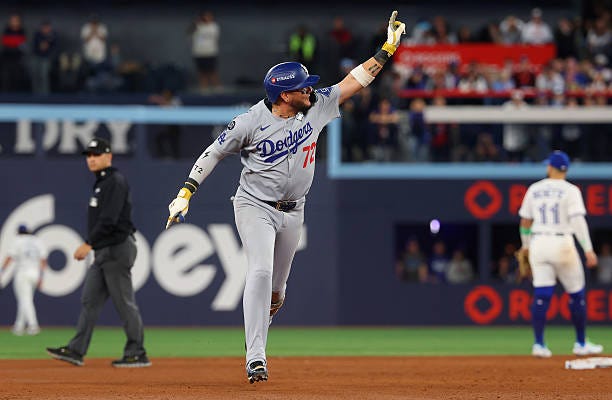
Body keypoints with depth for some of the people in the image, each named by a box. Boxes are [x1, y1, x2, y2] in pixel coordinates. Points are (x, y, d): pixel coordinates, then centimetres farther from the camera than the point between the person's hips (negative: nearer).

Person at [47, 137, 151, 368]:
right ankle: (76, 351, 4)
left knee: (124, 302, -6)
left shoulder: (115, 182, -13)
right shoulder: (100, 183, 19)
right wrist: (92, 246, 20)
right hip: (103, 252, 10)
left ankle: (137, 354, -2)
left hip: (117, 249, -10)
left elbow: (109, 220, -22)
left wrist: (89, 244, -25)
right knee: (89, 300, 6)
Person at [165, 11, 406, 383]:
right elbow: (214, 153, -5)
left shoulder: (316, 107, -4)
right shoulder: (251, 121, -15)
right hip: (255, 208, -5)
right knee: (261, 271, -24)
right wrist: (186, 192, -9)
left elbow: (355, 81, -1)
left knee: (276, 291, 10)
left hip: (293, 213, 5)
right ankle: (256, 359, -28)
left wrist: (387, 50, -6)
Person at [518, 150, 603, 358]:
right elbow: (578, 220, -16)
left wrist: (525, 245, 29)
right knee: (577, 294, 9)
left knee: (541, 295, 0)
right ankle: (581, 344, 12)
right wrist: (588, 249, -20)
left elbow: (525, 221, 14)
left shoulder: (534, 189, 7)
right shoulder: (570, 190, -5)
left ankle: (539, 344, -9)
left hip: (538, 243, 3)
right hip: (562, 244, -3)